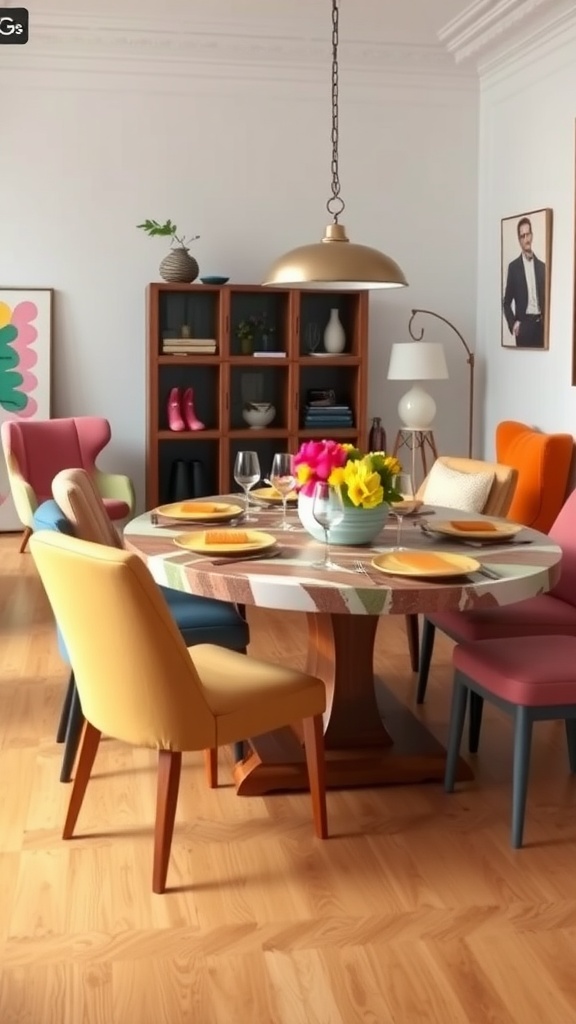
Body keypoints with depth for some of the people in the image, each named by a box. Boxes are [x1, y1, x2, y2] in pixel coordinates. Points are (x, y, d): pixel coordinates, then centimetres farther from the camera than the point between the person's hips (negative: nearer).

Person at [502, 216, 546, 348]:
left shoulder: (542, 266, 13)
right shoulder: (513, 266, 4)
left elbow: (545, 298, 16)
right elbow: (506, 302, 5)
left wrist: (545, 320, 0)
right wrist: (512, 323, -9)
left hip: (540, 325, 3)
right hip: (523, 324, -3)